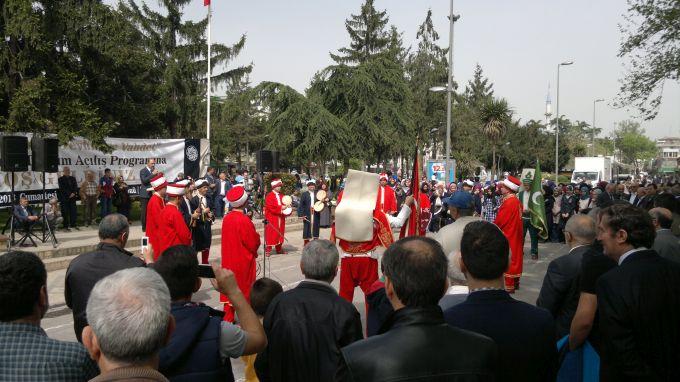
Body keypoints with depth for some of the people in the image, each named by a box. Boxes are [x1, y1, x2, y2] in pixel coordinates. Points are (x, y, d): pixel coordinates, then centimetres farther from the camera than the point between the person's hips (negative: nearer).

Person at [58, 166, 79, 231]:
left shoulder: (73, 178, 15)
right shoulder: (61, 179, 1)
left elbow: (75, 186, 6)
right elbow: (62, 188, -8)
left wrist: (73, 193, -11)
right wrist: (69, 194, -15)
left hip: (72, 197, 4)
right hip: (64, 198, -4)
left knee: (74, 211, 1)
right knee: (65, 212, -2)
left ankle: (74, 224, 5)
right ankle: (66, 226, 2)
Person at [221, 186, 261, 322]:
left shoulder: (227, 218, -1)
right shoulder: (244, 220, -22)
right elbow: (254, 244, -16)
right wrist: (257, 236, 3)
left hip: (229, 261, 6)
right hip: (244, 262, -6)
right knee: (244, 291, 7)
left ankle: (228, 319, 22)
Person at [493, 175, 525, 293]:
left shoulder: (509, 202, -21)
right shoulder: (517, 201, 6)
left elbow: (499, 221, -18)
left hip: (507, 236, -9)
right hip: (515, 234, 9)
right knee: (514, 257, 16)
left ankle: (508, 286, 3)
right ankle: (515, 282, 26)